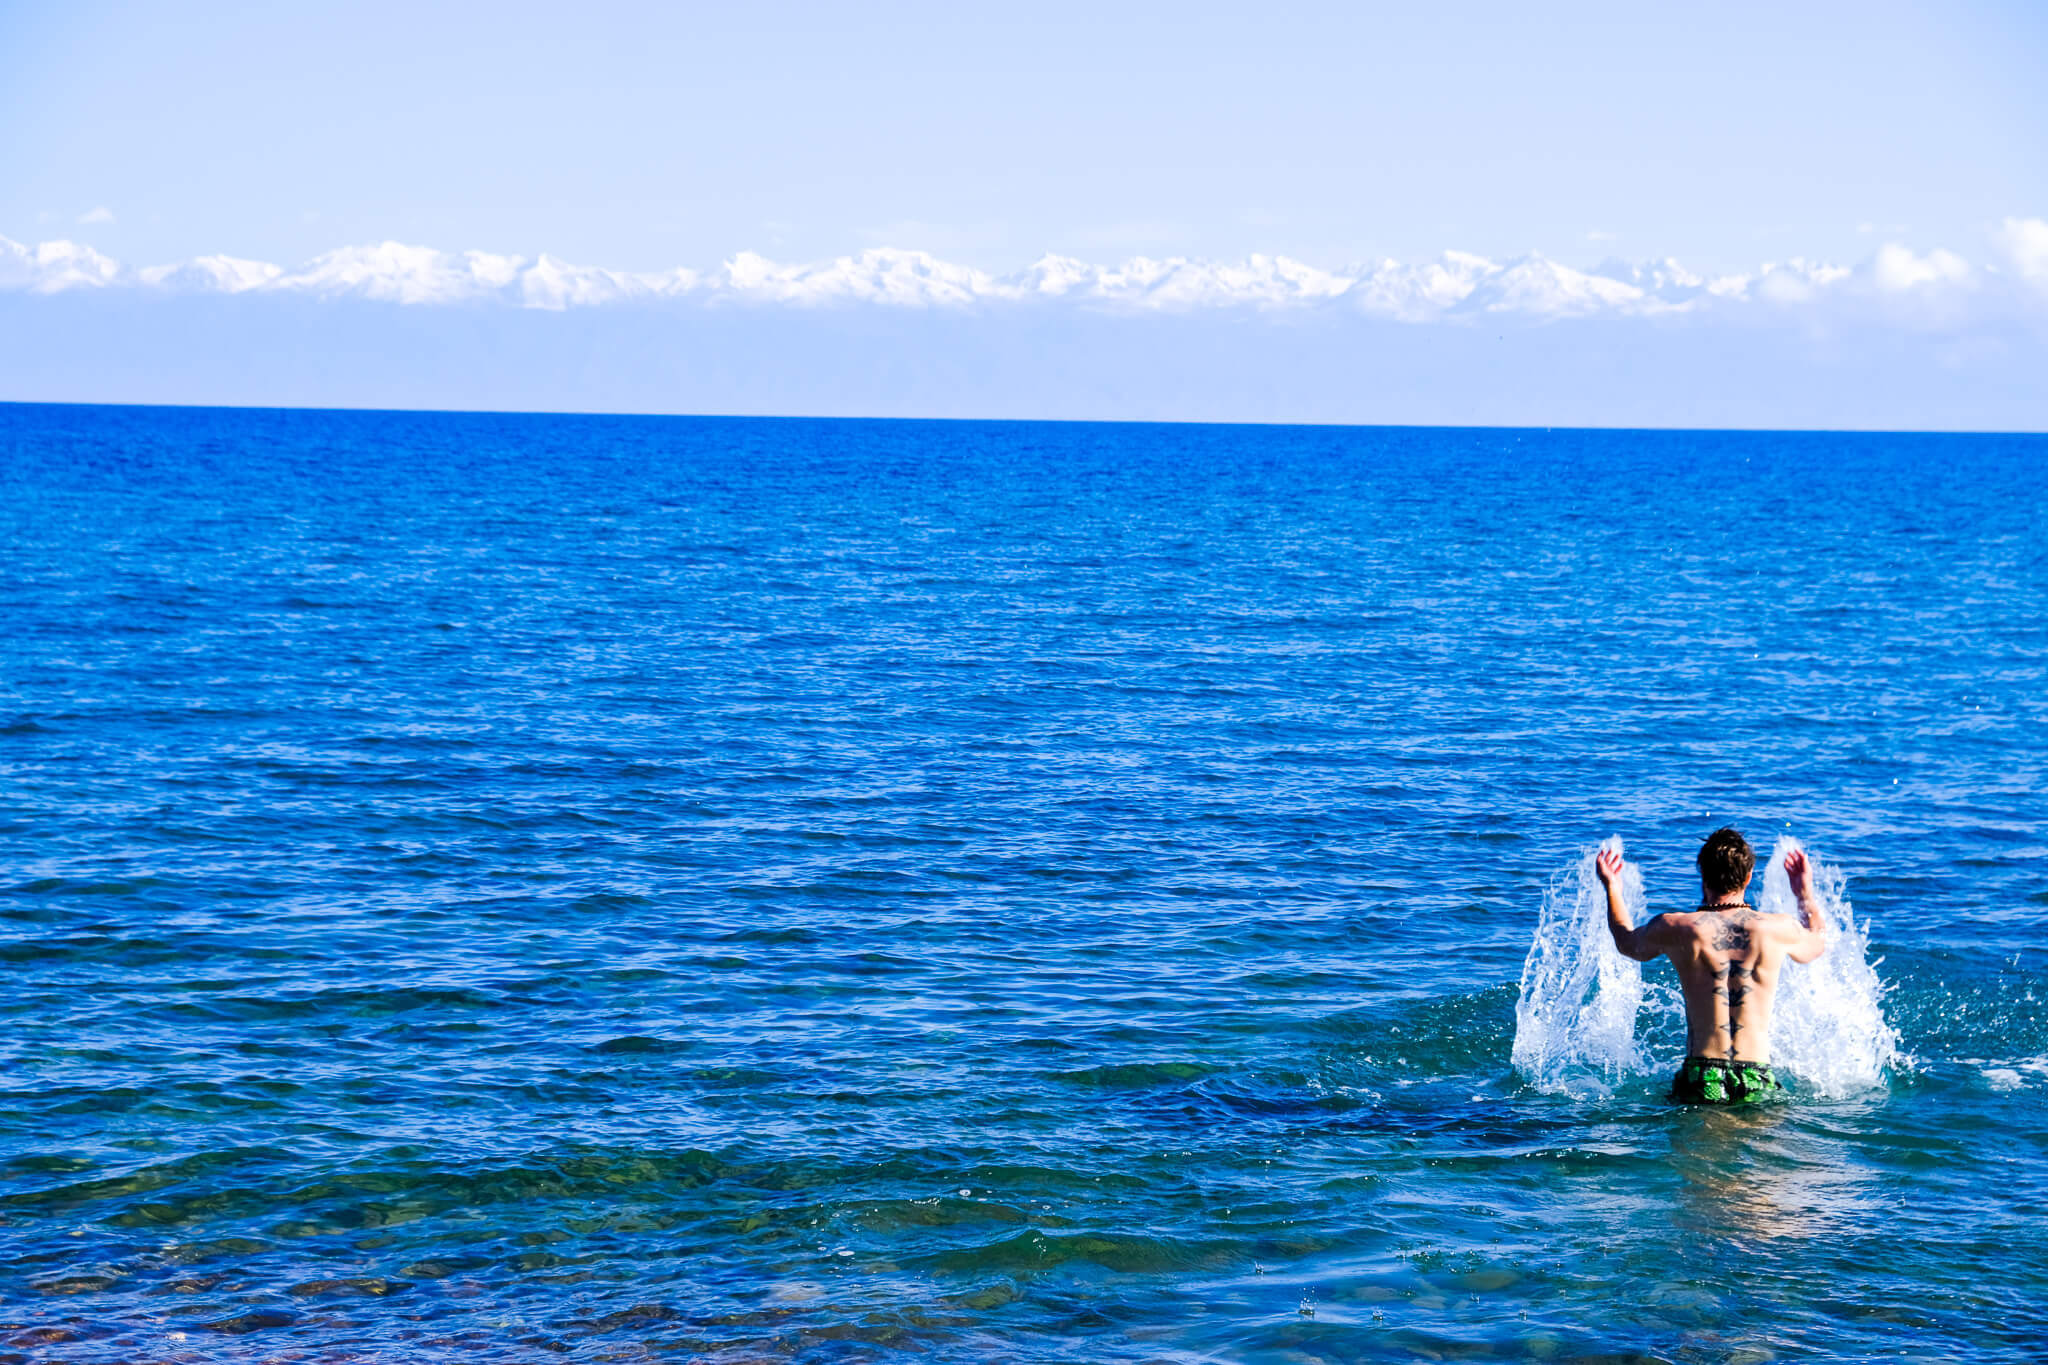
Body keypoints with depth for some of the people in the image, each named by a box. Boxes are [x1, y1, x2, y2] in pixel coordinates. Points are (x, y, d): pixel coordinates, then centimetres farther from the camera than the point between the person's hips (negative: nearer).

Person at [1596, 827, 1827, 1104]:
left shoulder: (1674, 929, -3)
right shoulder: (1779, 929, 1)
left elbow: (1628, 943, 21)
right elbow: (1817, 943, 27)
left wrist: (1612, 889, 36)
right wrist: (1805, 892, 43)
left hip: (1701, 1081, -1)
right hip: (1756, 1083, 1)